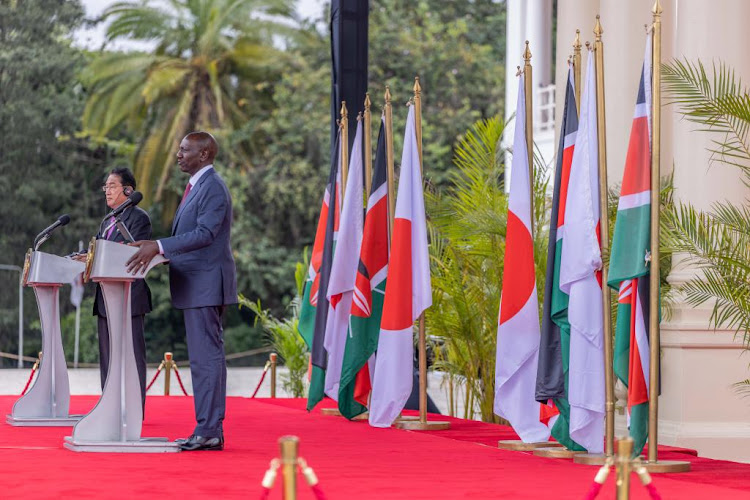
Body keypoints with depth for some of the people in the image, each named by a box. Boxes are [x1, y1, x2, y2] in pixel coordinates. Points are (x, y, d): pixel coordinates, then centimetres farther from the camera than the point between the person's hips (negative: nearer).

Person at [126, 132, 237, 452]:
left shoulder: (213, 188, -13)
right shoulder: (197, 186, 19)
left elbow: (205, 233, -23)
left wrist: (159, 246, -29)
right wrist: (152, 248, 13)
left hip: (206, 283, -11)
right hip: (195, 285, 11)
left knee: (207, 356, -9)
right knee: (203, 357, 11)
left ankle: (210, 431, -8)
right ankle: (207, 430, 15)